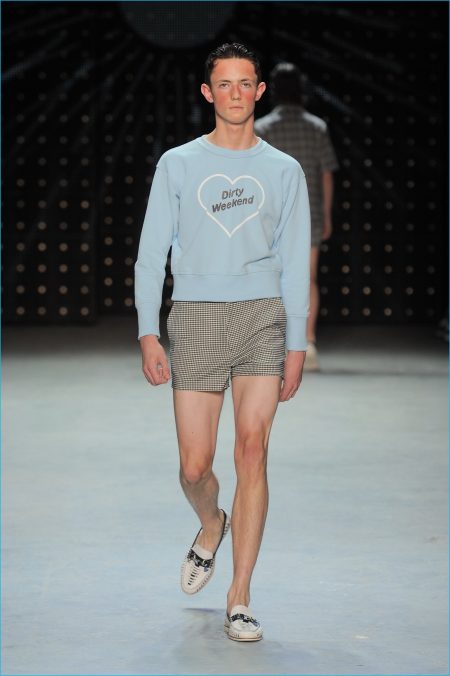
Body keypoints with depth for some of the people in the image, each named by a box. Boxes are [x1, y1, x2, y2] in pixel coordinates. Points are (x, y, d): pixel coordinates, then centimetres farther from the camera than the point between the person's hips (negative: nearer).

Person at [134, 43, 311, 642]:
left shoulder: (283, 170, 10)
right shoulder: (177, 164, 9)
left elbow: (296, 263, 10)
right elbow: (151, 252, 7)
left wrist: (296, 345, 4)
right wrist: (147, 332, -3)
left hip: (263, 315, 0)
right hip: (196, 318, 0)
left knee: (252, 451, -11)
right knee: (195, 466, -1)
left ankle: (239, 600, -6)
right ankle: (211, 526, 36)